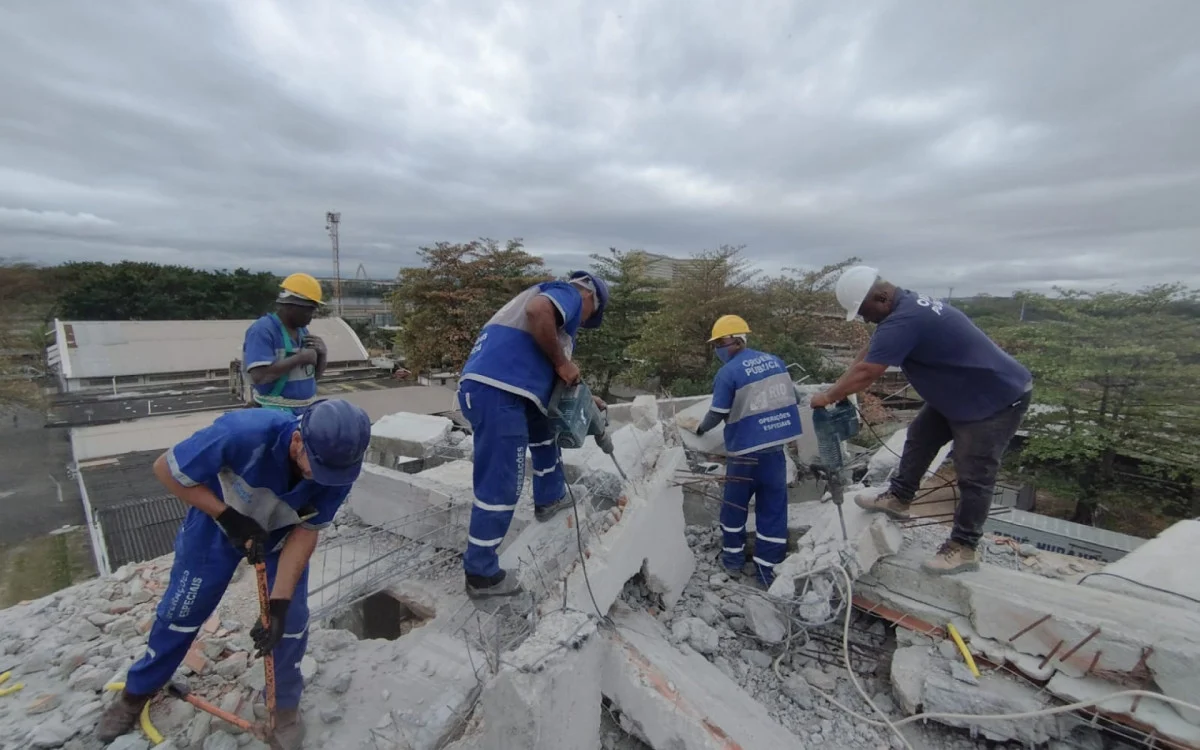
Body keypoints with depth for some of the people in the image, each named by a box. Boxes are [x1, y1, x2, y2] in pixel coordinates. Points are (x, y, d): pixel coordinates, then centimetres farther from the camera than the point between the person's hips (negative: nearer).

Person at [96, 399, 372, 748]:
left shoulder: (337, 465, -32)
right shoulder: (244, 433, -43)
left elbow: (305, 533, -21)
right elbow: (166, 469, -23)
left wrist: (278, 603, -26)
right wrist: (229, 518, -27)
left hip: (282, 532, 1)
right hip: (216, 522, -1)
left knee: (291, 619, 0)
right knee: (182, 612, 15)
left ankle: (284, 703, 28)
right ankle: (137, 692, 47)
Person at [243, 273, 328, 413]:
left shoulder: (302, 330, 11)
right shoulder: (262, 330, -12)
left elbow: (315, 374, 15)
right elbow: (258, 375, -25)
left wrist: (322, 354, -4)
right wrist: (299, 358, -19)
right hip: (276, 412, -7)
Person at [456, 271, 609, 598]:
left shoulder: (555, 297, 32)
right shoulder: (570, 294, 4)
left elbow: (541, 368, 35)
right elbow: (538, 311, -21)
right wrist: (561, 361, -9)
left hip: (484, 386, 11)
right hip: (497, 391, -11)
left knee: (543, 426, 30)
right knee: (500, 484, -2)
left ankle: (549, 500, 43)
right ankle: (482, 574, 14)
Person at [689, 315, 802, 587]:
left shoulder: (728, 372, -14)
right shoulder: (775, 360, 4)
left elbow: (718, 413, -11)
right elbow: (791, 397, 11)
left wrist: (701, 428, 9)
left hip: (746, 450, -5)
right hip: (776, 446, 5)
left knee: (735, 504, 16)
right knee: (772, 507, 13)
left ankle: (733, 557, 30)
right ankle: (768, 569, 21)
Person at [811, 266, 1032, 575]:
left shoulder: (903, 320, -33)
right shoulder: (907, 305, 1)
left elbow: (865, 373, -33)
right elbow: (868, 352, 5)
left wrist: (828, 397, -19)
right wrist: (837, 389, -2)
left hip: (999, 397, -10)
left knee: (974, 475, -1)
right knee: (920, 436, 14)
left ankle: (964, 549, 13)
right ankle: (898, 498, 26)